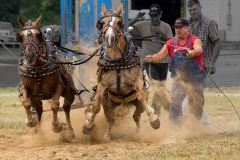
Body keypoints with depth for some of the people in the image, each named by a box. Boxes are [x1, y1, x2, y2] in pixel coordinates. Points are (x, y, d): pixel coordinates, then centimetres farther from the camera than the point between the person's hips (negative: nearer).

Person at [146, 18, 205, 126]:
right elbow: (161, 55, -6)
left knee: (197, 104, 9)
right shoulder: (171, 43, 1)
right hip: (178, 78, 2)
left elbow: (199, 49, -33)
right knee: (175, 102, -14)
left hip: (195, 78, -2)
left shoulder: (194, 40, -10)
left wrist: (193, 52, -57)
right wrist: (152, 58, -29)